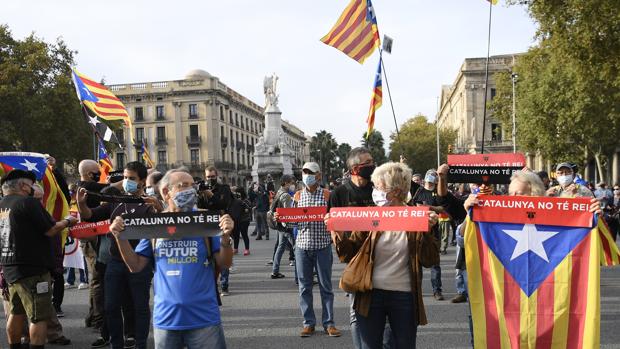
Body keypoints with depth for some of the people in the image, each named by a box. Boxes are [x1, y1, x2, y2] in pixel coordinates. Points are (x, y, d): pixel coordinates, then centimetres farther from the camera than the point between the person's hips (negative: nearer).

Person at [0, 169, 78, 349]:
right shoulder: (29, 202, -15)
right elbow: (50, 230, -16)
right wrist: (67, 221, 2)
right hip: (32, 270, -8)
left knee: (16, 313, 20)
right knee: (39, 317, -1)